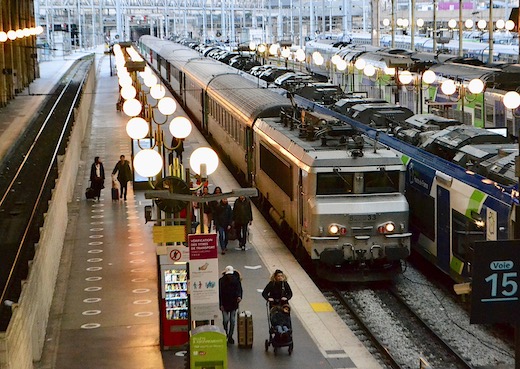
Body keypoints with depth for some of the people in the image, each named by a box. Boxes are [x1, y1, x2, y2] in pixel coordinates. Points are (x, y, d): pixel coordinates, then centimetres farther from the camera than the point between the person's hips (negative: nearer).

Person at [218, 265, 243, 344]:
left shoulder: (236, 279, 0)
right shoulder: (222, 280, -4)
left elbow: (239, 288, -2)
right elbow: (220, 293, -3)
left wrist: (239, 296, -24)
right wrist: (221, 304, -8)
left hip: (233, 303, 1)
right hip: (225, 304, -1)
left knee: (232, 320, 3)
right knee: (226, 320, -8)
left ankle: (230, 336, 15)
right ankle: (226, 333, 20)